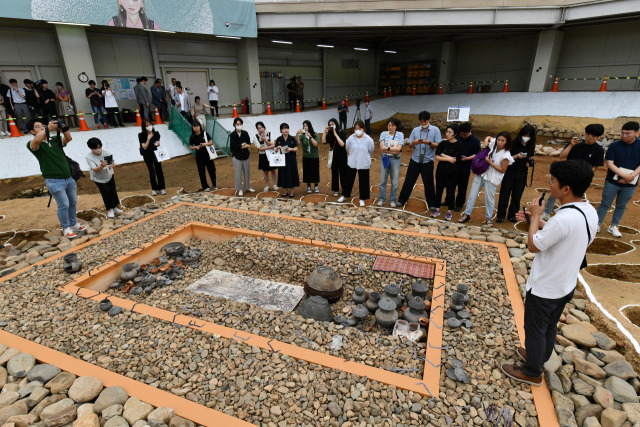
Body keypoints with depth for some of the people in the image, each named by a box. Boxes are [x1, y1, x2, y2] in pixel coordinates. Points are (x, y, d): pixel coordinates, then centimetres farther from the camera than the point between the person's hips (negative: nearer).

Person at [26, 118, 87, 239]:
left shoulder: (55, 140, 14)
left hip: (69, 177, 5)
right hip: (54, 181, -5)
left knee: (73, 203, 13)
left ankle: (74, 224, 28)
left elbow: (68, 138, -3)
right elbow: (37, 140, -25)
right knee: (64, 205, -5)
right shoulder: (32, 144, -2)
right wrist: (48, 128, -19)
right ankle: (66, 229, 10)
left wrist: (62, 128, -18)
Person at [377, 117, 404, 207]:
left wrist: (387, 148, -13)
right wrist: (394, 150, -13)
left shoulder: (400, 135, -1)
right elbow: (382, 148, -11)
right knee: (383, 181, 7)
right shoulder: (383, 134, 1)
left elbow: (399, 148, -11)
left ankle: (392, 200, 19)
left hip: (395, 160, -1)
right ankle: (381, 199, 21)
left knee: (394, 182, 5)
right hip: (385, 158, 1)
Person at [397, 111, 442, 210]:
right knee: (409, 181, 7)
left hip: (427, 161, -2)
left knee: (428, 183, 6)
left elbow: (438, 145, -5)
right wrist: (414, 142, -16)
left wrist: (429, 143, -23)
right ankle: (402, 200, 21)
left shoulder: (435, 130, -2)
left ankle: (432, 204, 21)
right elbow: (410, 145, 5)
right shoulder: (415, 130, 4)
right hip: (415, 160, 2)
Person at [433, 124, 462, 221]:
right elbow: (437, 157, -3)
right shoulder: (443, 143, 3)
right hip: (441, 170, 3)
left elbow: (455, 160, -14)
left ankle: (449, 212, 18)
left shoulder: (459, 145, -7)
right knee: (438, 190, 9)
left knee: (450, 191, 5)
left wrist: (443, 155, -8)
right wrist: (448, 158, -13)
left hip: (452, 172, -3)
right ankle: (437, 209, 22)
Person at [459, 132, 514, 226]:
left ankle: (489, 218, 23)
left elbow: (503, 170, -12)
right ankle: (467, 214, 19)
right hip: (481, 173, 5)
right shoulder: (493, 143, -3)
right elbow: (488, 137, 21)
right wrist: (486, 140, -1)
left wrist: (491, 163, -18)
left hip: (492, 178, -5)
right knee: (472, 194, 8)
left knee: (489, 198, 5)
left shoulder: (506, 155, -17)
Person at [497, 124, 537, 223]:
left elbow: (530, 157, 20)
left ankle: (512, 215, 20)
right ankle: (501, 215, 11)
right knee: (505, 193, 2)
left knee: (517, 195, 7)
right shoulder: (514, 143, -7)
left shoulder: (531, 146, 5)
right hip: (510, 171, -3)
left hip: (522, 173, 3)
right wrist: (517, 156, -24)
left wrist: (530, 161, -2)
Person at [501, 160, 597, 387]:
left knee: (535, 329, 13)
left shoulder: (564, 219, -34)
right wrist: (538, 221, 5)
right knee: (549, 326, 27)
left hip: (544, 288, -8)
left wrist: (536, 216, -12)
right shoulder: (590, 211, -4)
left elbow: (533, 245, -22)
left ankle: (532, 373, 32)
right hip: (565, 285, 8)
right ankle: (539, 356, 49)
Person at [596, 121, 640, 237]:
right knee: (605, 204, 5)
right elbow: (610, 164, -12)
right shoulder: (614, 146, -7)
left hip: (630, 184, 2)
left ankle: (613, 227, 25)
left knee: (621, 206, 12)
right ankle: (597, 225, 15)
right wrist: (624, 175, -20)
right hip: (612, 182, -2)